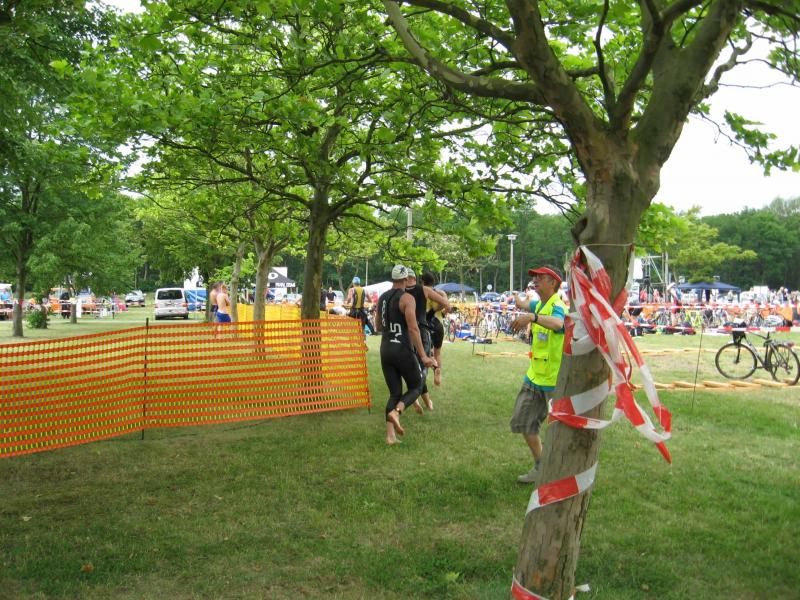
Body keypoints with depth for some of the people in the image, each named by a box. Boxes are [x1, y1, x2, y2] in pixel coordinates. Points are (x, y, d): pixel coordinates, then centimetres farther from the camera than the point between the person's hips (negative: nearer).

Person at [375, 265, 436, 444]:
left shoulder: (382, 298, 11)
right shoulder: (407, 298, -10)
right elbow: (413, 328, -18)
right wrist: (423, 356, -18)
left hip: (385, 350, 6)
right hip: (403, 350, -6)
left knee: (395, 393, 11)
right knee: (415, 387, 12)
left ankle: (390, 435, 2)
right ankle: (396, 411, -15)